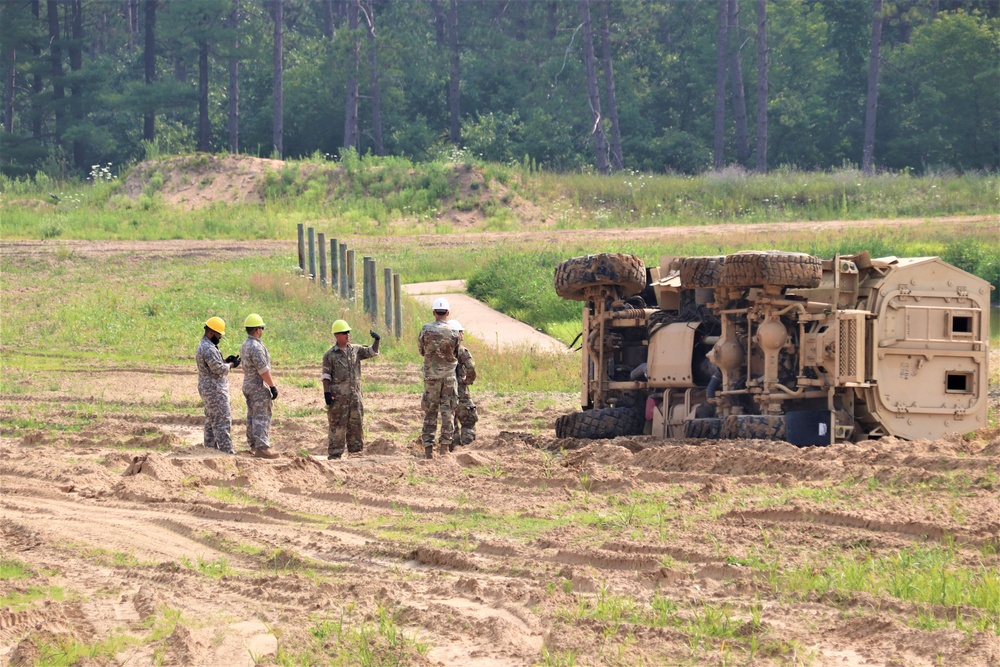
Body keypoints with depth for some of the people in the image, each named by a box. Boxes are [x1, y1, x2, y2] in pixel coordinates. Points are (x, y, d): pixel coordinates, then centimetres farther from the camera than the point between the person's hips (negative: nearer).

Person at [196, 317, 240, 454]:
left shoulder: (202, 346, 15)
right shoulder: (209, 349, -20)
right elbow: (219, 369, -22)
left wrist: (226, 361, 7)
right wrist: (231, 365, -6)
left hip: (207, 390, 11)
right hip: (215, 390, -11)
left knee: (211, 421, 15)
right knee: (222, 422, -11)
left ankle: (211, 448, 19)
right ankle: (227, 452, -12)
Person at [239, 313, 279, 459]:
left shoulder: (244, 345, 11)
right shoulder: (256, 347, -20)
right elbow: (263, 370, -22)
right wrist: (273, 386, -17)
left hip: (247, 385, 10)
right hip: (259, 387, -10)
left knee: (252, 416, 13)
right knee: (262, 417, -9)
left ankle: (253, 445, 18)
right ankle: (262, 447, -12)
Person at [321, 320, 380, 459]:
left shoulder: (356, 349, 12)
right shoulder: (330, 355, -1)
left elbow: (371, 352, 15)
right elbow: (326, 376, -2)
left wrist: (377, 341, -5)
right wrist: (326, 393, -11)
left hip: (355, 394, 5)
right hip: (338, 396, -5)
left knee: (356, 424, 7)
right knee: (337, 426, -4)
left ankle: (356, 450, 16)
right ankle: (334, 454, -1)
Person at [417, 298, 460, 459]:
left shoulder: (426, 330, -7)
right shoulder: (453, 332, -6)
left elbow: (421, 350, 5)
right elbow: (457, 354, 4)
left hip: (431, 375, 0)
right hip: (449, 375, 0)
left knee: (430, 412, 6)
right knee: (448, 412, 5)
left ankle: (428, 448, 2)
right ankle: (445, 446, 1)